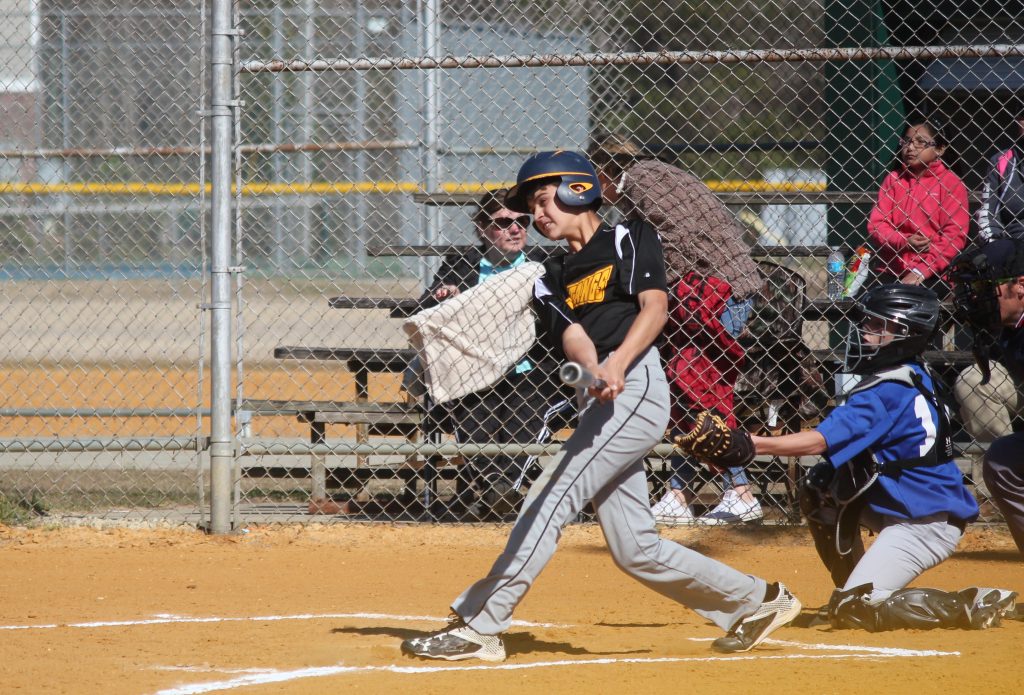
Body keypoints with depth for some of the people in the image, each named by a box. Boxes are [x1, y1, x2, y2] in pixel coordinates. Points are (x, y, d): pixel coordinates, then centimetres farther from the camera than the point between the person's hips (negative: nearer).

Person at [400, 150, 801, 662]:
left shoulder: (630, 240, 6)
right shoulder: (550, 280, 22)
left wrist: (617, 363, -27)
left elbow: (655, 308, -10)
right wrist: (592, 370, -21)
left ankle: (478, 627, -18)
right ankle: (757, 602, 20)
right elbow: (573, 336, 2)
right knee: (634, 549, 6)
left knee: (551, 500, -16)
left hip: (636, 385, -8)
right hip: (598, 402, 8)